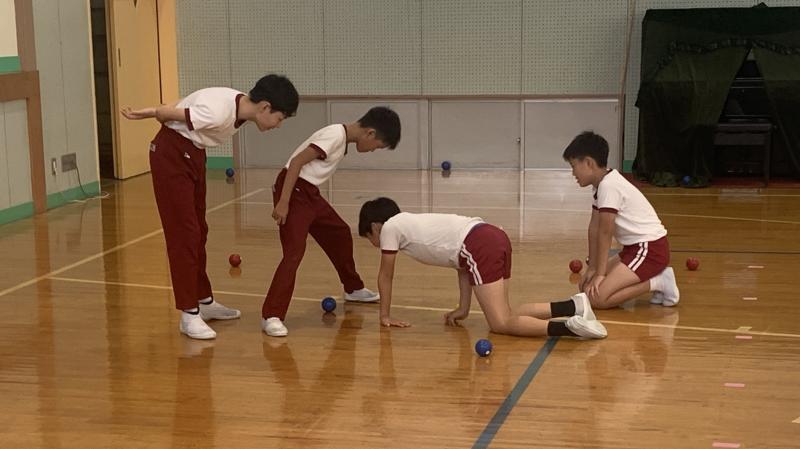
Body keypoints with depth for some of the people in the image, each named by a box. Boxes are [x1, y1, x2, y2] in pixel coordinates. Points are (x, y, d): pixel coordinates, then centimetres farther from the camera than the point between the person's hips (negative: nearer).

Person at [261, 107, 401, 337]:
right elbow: (297, 162, -24)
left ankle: (353, 288, 40)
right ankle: (271, 316, -18)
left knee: (339, 234, 20)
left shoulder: (343, 138, 11)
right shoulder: (336, 135, -19)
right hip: (293, 190, -10)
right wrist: (283, 202, -26)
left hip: (310, 193, 10)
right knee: (294, 251, -17)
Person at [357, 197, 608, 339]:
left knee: (501, 324, -9)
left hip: (479, 246, -9)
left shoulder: (390, 227, 14)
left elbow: (386, 276, 18)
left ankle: (568, 327, -27)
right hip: (494, 238, 9)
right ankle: (573, 306, 2)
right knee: (503, 316, 12)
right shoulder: (414, 224, 34)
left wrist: (385, 316, 29)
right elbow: (462, 262, 30)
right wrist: (463, 309, 29)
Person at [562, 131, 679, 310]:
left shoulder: (609, 186, -20)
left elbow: (605, 233, -18)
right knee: (586, 286, 10)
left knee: (595, 296, -19)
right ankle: (653, 277, 10)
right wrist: (592, 269, 10)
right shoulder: (601, 184, 11)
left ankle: (657, 283, -7)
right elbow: (594, 228, 10)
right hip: (636, 247, 10)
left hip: (650, 248, -10)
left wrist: (600, 273, -14)